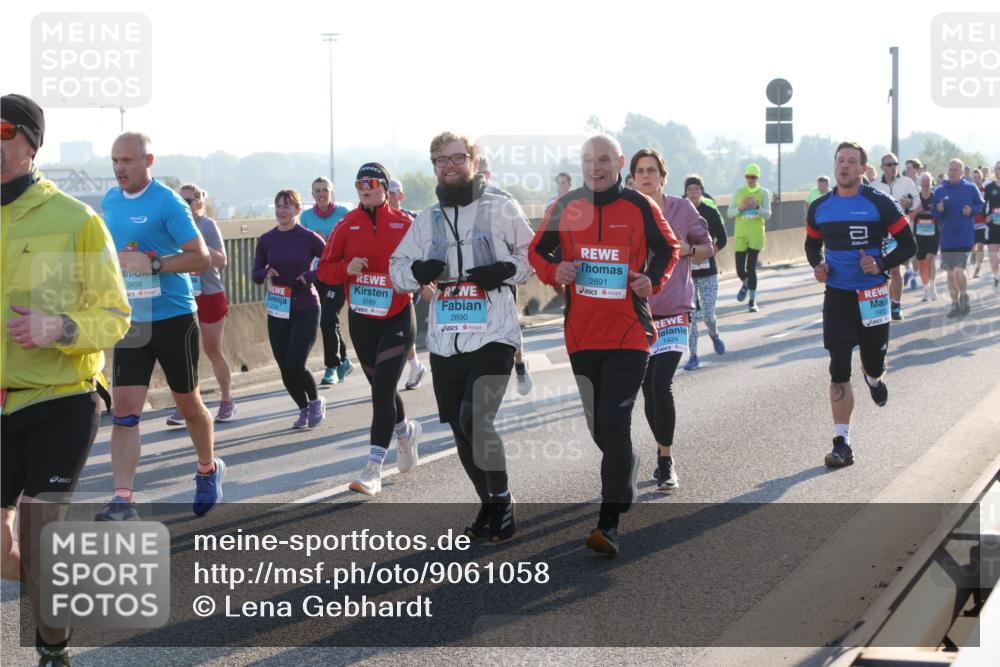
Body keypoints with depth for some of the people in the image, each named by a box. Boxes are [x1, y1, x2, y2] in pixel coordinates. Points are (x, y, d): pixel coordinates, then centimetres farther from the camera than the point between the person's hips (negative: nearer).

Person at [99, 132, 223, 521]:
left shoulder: (168, 204, -13)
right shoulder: (110, 201, 7)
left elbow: (202, 258, -17)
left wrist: (151, 264, -26)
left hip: (173, 317, -5)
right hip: (130, 321, 5)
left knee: (187, 402, 12)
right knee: (124, 408, -7)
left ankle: (209, 470, 36)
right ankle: (122, 500, -11)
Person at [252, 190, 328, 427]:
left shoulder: (308, 238, -6)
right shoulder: (266, 240, 4)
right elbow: (255, 275, 9)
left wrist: (311, 276, -17)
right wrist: (266, 273, -12)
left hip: (305, 309, -4)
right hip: (277, 311, 4)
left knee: (295, 365, -14)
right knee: (285, 369, 4)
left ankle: (316, 401, 14)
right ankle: (304, 409, 27)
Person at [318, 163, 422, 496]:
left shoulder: (404, 224, -5)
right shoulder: (347, 225, 1)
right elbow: (325, 269, 2)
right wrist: (347, 268, -17)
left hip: (397, 318, -4)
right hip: (361, 319, 4)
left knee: (382, 390, -12)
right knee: (380, 388, 17)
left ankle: (374, 468, -10)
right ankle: (406, 431, 46)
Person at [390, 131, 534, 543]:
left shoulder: (500, 207, 0)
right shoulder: (428, 219, 13)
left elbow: (533, 254, 5)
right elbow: (398, 268, 16)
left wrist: (506, 270, -13)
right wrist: (418, 271, -6)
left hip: (493, 336, -5)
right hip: (445, 340, 5)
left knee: (476, 420, -20)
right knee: (461, 431, 9)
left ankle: (501, 500, -1)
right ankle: (490, 506, 27)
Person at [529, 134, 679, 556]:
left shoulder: (640, 207, -1)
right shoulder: (565, 207, 4)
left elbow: (668, 249, 13)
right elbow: (537, 251, 14)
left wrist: (654, 279, -6)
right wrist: (553, 270, -8)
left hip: (629, 332, -3)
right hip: (582, 334, 4)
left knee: (614, 423, -14)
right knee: (598, 426, 13)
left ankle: (609, 524, -13)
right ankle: (628, 467, 45)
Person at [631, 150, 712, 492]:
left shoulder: (682, 208, 0)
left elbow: (707, 248, 9)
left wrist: (687, 250, -11)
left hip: (674, 310, -2)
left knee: (661, 386, -15)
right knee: (649, 390, 7)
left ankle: (666, 460, -2)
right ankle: (664, 456, 25)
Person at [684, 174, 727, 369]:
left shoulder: (710, 212, -1)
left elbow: (722, 239, 4)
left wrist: (706, 254, -5)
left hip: (707, 270, 0)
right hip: (685, 271, 0)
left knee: (708, 314, -4)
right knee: (690, 316, -3)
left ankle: (714, 335, 30)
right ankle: (693, 356, 7)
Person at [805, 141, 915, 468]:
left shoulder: (880, 203, -7)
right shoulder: (820, 207, 4)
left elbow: (908, 244, -3)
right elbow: (812, 244, 20)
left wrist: (882, 265, -19)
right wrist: (817, 265, -2)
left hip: (873, 295, -2)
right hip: (837, 296, 2)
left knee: (874, 362, 12)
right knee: (839, 370, -5)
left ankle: (874, 379, 53)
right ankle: (842, 443, -2)